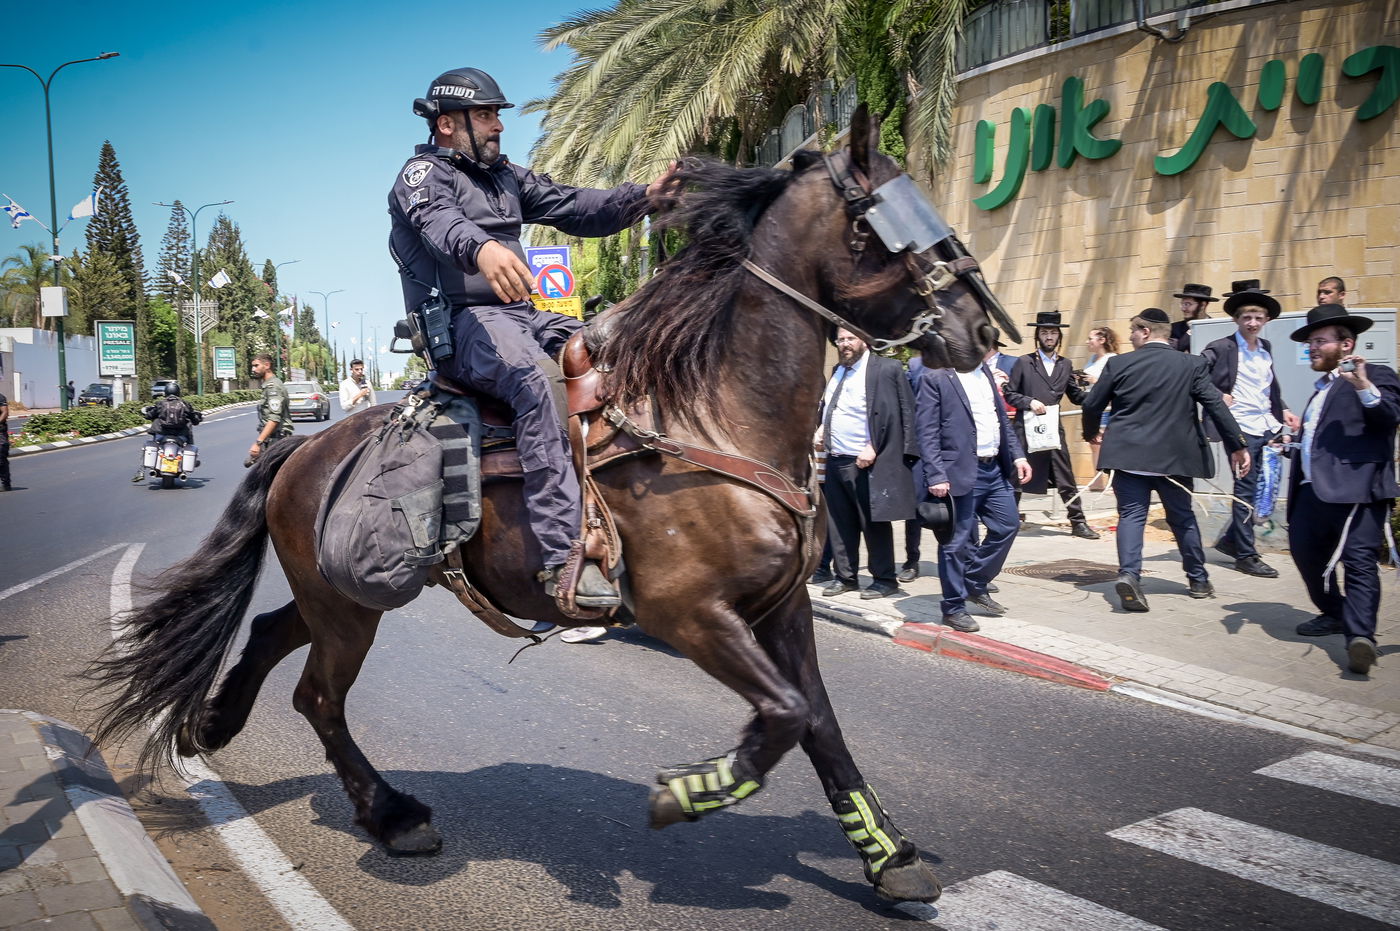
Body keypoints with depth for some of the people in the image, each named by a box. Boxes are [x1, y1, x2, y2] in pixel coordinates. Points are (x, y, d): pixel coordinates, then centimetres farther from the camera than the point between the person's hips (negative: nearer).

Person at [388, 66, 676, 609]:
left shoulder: (505, 176, 25)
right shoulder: (422, 174, 1)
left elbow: (574, 209, 15)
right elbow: (439, 220, -23)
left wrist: (643, 197, -2)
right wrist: (481, 248, -47)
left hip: (521, 315, 8)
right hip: (463, 321, -8)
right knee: (533, 382, -36)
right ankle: (561, 555, -44)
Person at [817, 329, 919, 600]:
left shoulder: (886, 368, -8)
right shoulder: (837, 371, 16)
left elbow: (893, 413, -12)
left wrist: (873, 448, -19)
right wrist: (822, 426, 8)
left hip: (865, 462, -7)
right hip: (834, 459, 7)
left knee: (873, 522, 1)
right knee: (839, 522, 11)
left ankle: (885, 579, 12)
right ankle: (844, 576, 21)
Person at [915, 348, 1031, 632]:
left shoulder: (984, 371, 13)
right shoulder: (935, 377, -10)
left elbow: (1002, 418, 19)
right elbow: (927, 432, -14)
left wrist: (1017, 455, 11)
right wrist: (935, 476, -20)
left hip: (995, 468, 8)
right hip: (962, 472, -8)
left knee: (1007, 525, 14)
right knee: (958, 541, 0)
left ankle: (975, 585, 30)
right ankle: (953, 607, 15)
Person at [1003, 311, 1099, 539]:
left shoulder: (1065, 364, 13)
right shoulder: (1024, 362, 2)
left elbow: (1076, 395, 13)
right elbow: (1009, 393, 0)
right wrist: (1029, 402, -16)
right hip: (1026, 429, -3)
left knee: (1066, 479, 2)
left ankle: (1078, 522, 9)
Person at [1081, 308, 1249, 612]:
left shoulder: (1118, 364, -2)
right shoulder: (1192, 364, -1)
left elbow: (1092, 405, 3)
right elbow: (1216, 405, -5)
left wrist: (1091, 433, 22)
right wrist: (1238, 446, 2)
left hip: (1129, 455, -1)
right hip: (1174, 456, 2)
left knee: (1131, 515, 0)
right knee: (1182, 516, 16)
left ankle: (1129, 573, -21)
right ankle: (1199, 579, 26)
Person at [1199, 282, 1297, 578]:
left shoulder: (1266, 348, 13)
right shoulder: (1222, 348, -8)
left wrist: (1282, 411, 11)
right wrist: (1218, 397, -17)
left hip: (1266, 427, 7)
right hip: (1241, 428, -7)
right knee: (1246, 490, -3)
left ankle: (1230, 539, 26)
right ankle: (1246, 556, 5)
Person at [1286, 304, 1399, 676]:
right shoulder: (1322, 386, 28)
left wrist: (1364, 387, -28)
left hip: (1357, 489, -8)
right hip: (1314, 491, 8)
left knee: (1360, 562, -8)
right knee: (1304, 551, 8)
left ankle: (1361, 636, -10)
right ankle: (1334, 615, 24)